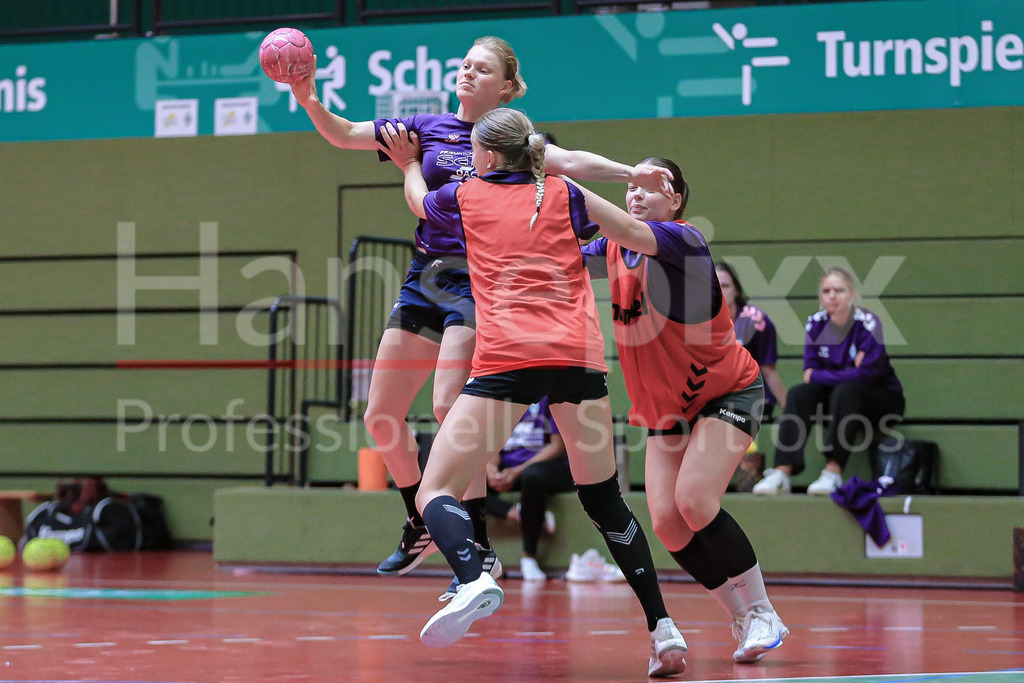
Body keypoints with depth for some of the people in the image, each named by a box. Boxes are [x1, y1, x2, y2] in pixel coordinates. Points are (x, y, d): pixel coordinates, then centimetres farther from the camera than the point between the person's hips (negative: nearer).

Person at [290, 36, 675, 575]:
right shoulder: (429, 128, 13)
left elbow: (570, 162, -14)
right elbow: (344, 135, 10)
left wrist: (631, 173, -30)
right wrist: (310, 101, -8)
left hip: (477, 282, -6)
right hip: (424, 279, 6)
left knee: (449, 406, -21)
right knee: (380, 417, 7)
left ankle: (479, 547, -15)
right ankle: (422, 527, 27)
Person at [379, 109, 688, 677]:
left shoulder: (465, 197, 15)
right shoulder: (563, 195, 18)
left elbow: (419, 201, 39)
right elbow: (601, 230, 41)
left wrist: (408, 165, 59)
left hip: (507, 357, -3)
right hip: (580, 353, 3)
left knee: (436, 492, -1)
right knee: (604, 500, 17)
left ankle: (473, 581, -32)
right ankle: (662, 627, 10)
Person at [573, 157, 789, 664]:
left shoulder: (684, 239, -19)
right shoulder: (613, 250, 3)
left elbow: (628, 232, -37)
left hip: (727, 394, -7)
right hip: (664, 410, 7)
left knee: (694, 501, -24)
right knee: (666, 521, -8)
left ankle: (762, 613, -8)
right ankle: (743, 619, 9)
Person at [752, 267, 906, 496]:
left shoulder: (867, 323, -16)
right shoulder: (816, 323, -2)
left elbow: (866, 374, -22)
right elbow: (811, 369, -1)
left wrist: (816, 376, -17)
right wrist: (848, 373, -18)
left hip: (882, 396, -5)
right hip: (835, 393, 5)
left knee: (846, 392, -35)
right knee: (799, 394, -22)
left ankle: (834, 472, -41)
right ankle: (782, 472, -34)